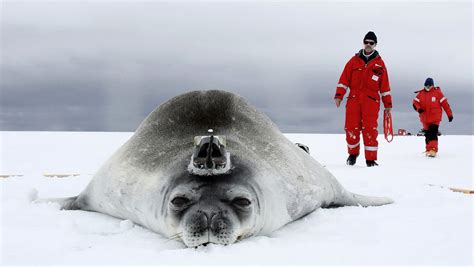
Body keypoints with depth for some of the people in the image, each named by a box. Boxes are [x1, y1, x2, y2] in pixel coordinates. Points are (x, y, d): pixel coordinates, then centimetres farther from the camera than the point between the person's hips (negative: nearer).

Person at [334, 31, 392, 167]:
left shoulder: (379, 63, 10)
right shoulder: (354, 60, 11)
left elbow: (385, 85, 11)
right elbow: (344, 79, 7)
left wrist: (388, 103, 8)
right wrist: (339, 95, -4)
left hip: (371, 101, -1)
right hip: (354, 99, 1)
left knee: (370, 129, -7)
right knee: (351, 128, -1)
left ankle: (371, 159, 0)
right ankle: (353, 153, 22)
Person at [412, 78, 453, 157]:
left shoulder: (437, 92, -2)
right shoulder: (421, 94, 8)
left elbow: (445, 103, -1)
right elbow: (415, 102, 3)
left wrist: (449, 114, -1)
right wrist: (418, 108, -19)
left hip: (435, 118, -4)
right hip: (425, 119, 4)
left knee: (433, 134, -17)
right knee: (427, 135, 12)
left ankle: (433, 150, -23)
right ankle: (428, 149, 24)